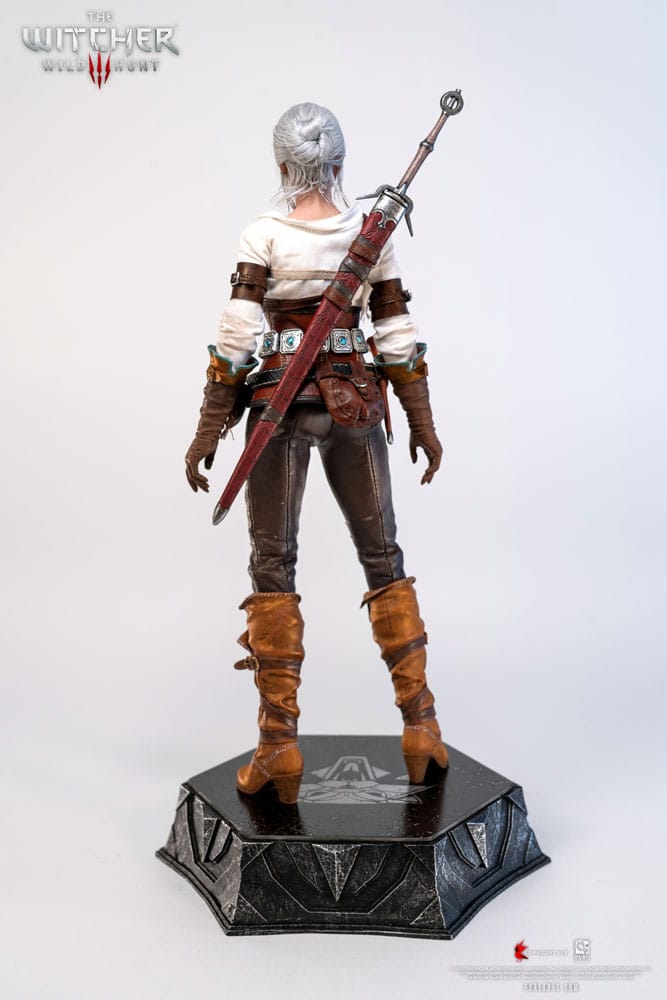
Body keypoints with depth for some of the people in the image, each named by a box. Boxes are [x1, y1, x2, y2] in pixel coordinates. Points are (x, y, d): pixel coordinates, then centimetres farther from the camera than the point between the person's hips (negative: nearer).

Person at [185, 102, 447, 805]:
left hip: (279, 400, -2)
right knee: (383, 556, 11)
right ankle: (419, 724, 15)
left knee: (273, 564, 3)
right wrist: (422, 422, 11)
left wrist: (209, 429, -5)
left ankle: (279, 745, 4)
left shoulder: (264, 235, -3)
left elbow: (236, 337, -10)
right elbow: (398, 335, 4)